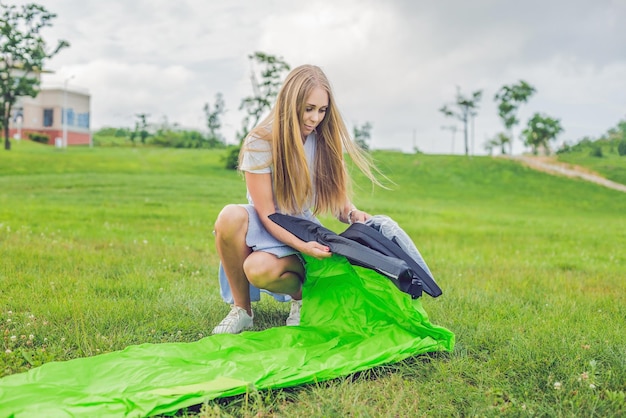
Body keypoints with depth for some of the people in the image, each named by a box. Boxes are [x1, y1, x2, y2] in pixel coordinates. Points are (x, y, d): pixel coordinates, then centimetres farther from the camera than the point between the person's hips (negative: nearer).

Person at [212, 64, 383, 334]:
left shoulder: (325, 141, -6)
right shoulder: (260, 142, -16)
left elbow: (338, 200, 0)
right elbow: (267, 214, -17)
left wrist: (353, 214, -24)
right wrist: (302, 246, -32)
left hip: (301, 229, 0)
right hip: (264, 228, 0)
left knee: (259, 269, -34)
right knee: (230, 216, -36)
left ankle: (302, 293, 3)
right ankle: (242, 309, -14)